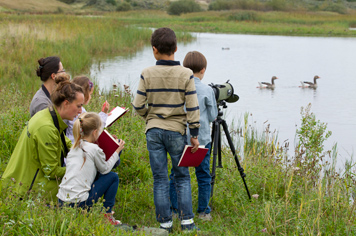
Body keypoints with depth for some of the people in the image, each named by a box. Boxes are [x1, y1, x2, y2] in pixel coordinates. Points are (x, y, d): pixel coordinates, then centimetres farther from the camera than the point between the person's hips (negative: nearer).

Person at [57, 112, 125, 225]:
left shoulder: (75, 147, 12)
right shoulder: (94, 149, -8)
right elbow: (105, 169, 6)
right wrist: (117, 151, 17)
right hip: (79, 202, -7)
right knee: (113, 177, 9)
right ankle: (107, 214, 9)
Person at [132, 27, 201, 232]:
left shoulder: (147, 74, -5)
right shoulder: (186, 74, -7)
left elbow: (138, 105, -3)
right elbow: (192, 107, -8)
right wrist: (194, 134, 0)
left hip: (154, 131, 1)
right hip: (177, 131, -1)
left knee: (160, 179, 7)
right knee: (182, 177, 11)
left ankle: (165, 223, 10)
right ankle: (187, 221, 7)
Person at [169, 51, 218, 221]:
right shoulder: (207, 90, -7)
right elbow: (213, 116, 1)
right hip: (201, 139, -2)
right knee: (203, 176, 8)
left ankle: (174, 211, 13)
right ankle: (204, 212, 13)